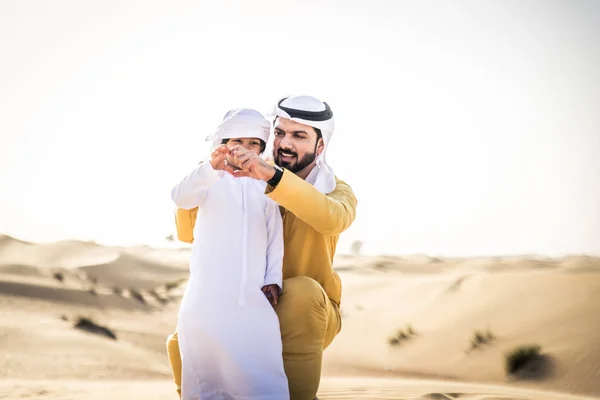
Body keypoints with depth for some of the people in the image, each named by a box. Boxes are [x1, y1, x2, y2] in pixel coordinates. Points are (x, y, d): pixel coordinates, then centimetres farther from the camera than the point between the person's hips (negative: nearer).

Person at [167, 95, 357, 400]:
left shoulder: (337, 191, -8)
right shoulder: (249, 183, 1)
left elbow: (332, 219, -36)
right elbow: (188, 233, -3)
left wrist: (273, 175, -48)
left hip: (309, 316, -3)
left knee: (301, 290, -36)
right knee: (182, 347, -19)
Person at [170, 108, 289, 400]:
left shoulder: (265, 189, 14)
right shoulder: (210, 180, 4)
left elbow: (275, 238, 12)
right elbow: (181, 196, -18)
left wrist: (273, 279, -2)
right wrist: (212, 168, -37)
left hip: (253, 295, 2)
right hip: (209, 294, -2)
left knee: (261, 371, -8)